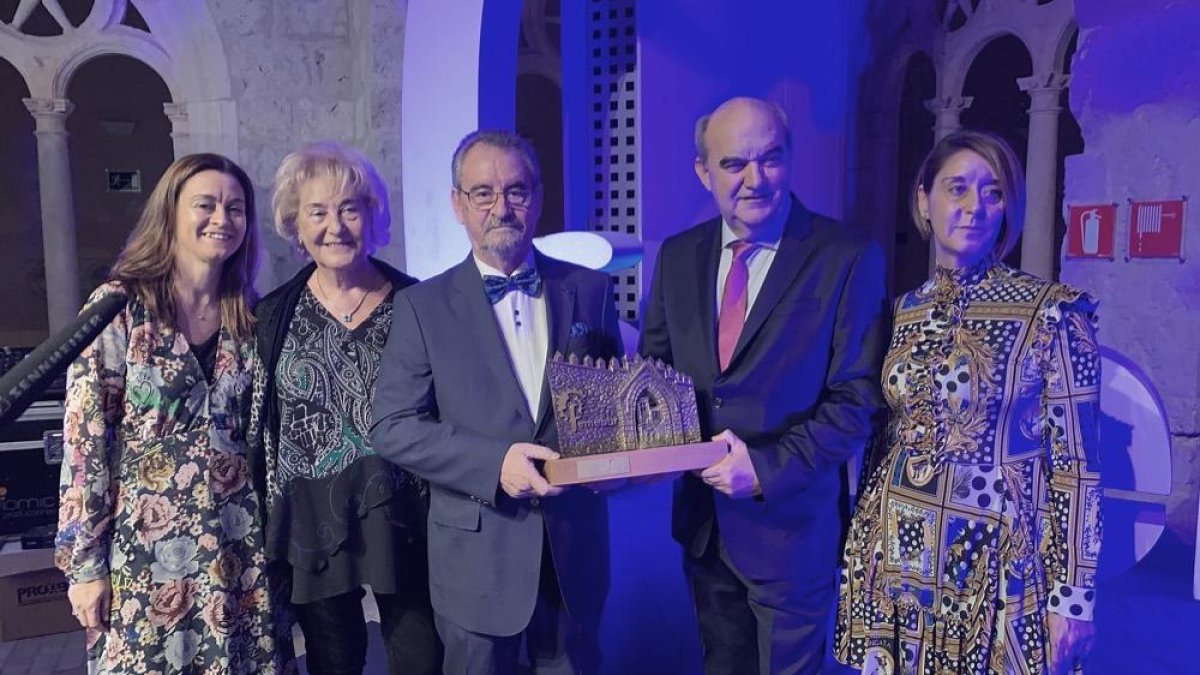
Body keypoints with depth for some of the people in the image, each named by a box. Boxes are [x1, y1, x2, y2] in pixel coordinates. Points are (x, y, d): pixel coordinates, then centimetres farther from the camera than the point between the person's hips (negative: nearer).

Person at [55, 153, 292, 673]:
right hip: (146, 548, -3)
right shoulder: (119, 307, -8)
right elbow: (83, 441, -8)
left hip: (239, 546, 4)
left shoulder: (249, 316, 4)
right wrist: (84, 563, -8)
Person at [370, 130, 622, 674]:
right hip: (477, 553, -1)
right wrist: (494, 464, -20)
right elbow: (392, 427, -8)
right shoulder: (423, 306, -4)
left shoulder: (590, 289, 2)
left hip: (576, 543, 2)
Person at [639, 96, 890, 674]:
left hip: (790, 522, -4)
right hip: (702, 519, 5)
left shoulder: (848, 257, -13)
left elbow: (858, 400, -13)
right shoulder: (677, 256, 2)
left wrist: (768, 468, -21)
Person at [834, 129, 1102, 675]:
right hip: (894, 558, 4)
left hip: (993, 566, -4)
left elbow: (1076, 465, -8)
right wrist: (864, 546, 12)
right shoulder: (903, 311, 3)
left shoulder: (1051, 310, -10)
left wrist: (1072, 595, -9)